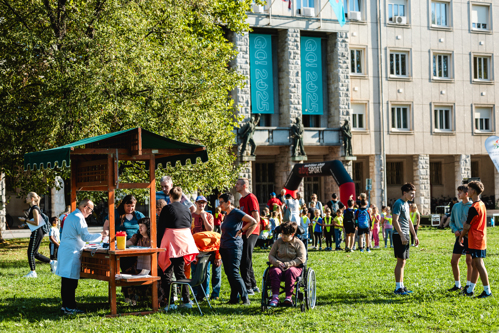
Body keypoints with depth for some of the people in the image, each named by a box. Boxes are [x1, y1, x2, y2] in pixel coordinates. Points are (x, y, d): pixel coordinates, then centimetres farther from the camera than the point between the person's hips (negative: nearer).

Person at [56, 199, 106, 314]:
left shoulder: (70, 216, 19)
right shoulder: (79, 218, -13)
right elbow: (85, 236, -17)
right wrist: (100, 235, -7)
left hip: (65, 251, 10)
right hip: (72, 252, -10)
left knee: (66, 280, 11)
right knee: (71, 281, -7)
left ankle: (66, 305, 15)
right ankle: (69, 307, -6)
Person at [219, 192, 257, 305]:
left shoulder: (236, 213, -11)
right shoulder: (227, 215, 14)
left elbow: (253, 221, -16)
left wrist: (241, 231, -11)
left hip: (234, 246, -9)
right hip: (224, 247, 9)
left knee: (234, 274, -10)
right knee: (228, 273, 8)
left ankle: (245, 298, -4)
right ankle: (234, 298, 14)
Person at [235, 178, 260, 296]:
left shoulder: (251, 198, -11)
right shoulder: (242, 199, 18)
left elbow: (256, 219, -18)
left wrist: (247, 233, -18)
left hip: (251, 233, -10)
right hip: (245, 233, 10)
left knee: (245, 261, -9)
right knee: (246, 261, 13)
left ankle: (248, 288, -6)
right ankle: (253, 286, 20)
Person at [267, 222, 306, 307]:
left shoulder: (298, 243, 4)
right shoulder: (278, 242, 13)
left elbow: (301, 258, -6)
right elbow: (271, 256, 12)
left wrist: (288, 264, -18)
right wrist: (277, 263, -10)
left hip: (294, 267, -2)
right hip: (278, 266, 2)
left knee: (290, 271, -38)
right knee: (275, 271, -33)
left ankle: (289, 296, -37)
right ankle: (275, 296, -41)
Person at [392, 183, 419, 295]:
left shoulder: (406, 204, 17)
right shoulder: (398, 204, -12)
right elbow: (395, 221, -18)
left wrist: (415, 235, 20)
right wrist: (402, 236, -23)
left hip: (405, 235, 9)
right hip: (399, 236, -9)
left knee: (403, 262, 11)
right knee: (401, 262, -8)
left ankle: (402, 286, 15)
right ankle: (398, 288, -6)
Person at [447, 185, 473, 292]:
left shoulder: (472, 206, -7)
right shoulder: (456, 206, 10)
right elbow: (451, 222, 16)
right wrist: (455, 230, -3)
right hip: (459, 236, 6)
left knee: (469, 261, 1)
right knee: (454, 261, 5)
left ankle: (468, 285, 11)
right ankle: (457, 284, 17)